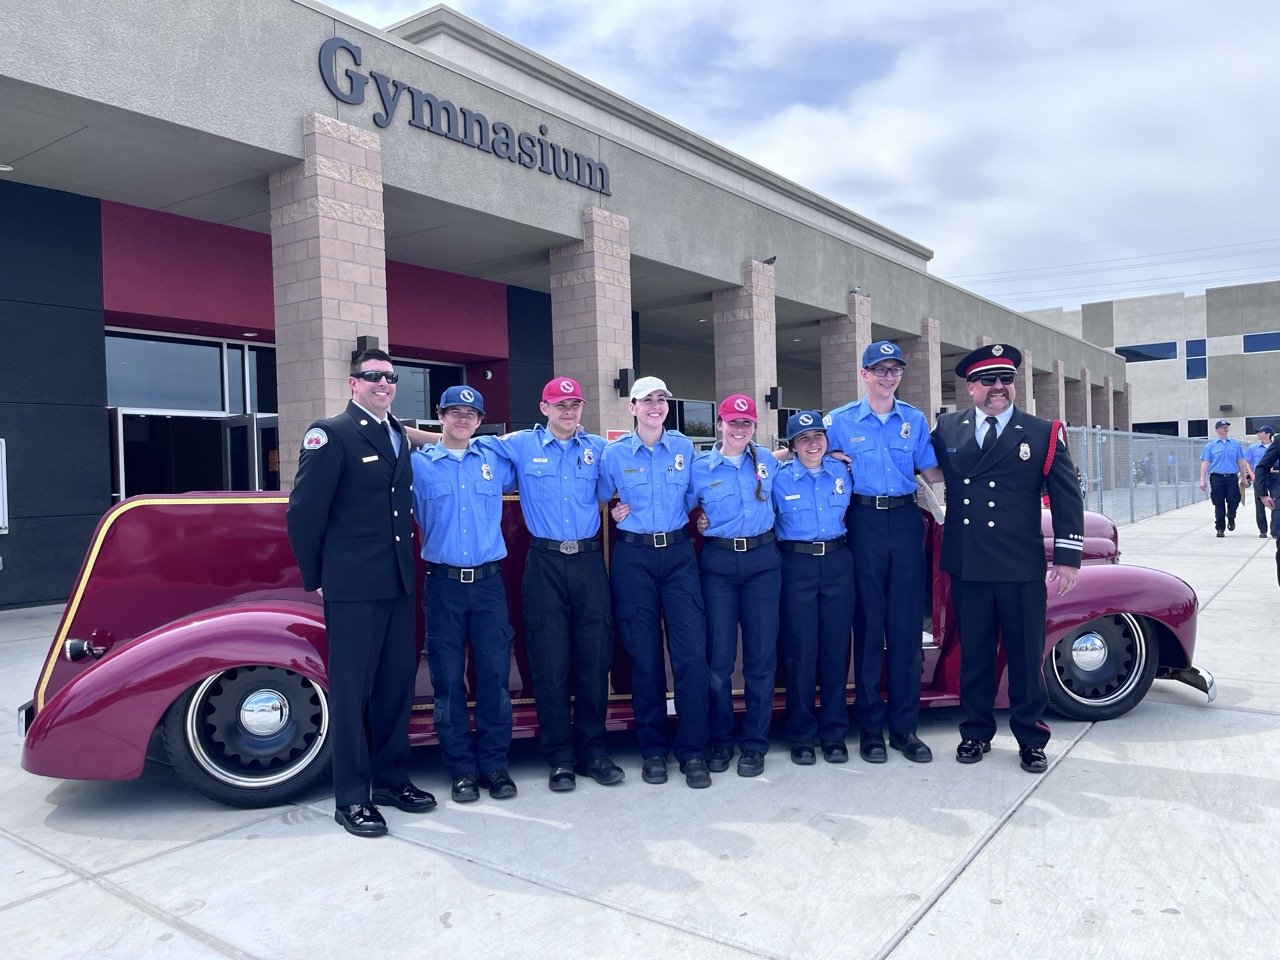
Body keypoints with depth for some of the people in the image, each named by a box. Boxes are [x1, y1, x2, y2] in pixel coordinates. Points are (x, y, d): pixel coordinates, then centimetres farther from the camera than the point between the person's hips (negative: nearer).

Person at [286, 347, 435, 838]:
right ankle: (352, 798, 14)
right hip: (353, 587, -7)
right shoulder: (331, 434, -8)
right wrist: (316, 576, -4)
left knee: (397, 684, 13)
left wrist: (406, 558, 13)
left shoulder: (398, 435, 14)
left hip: (398, 582, 7)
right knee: (352, 690, 3)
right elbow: (303, 512, -10)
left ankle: (391, 779, 28)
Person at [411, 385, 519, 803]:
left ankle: (495, 764, 14)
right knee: (448, 680, 3)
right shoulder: (419, 464, 3)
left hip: (488, 581, 1)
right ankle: (462, 769, 15)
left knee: (494, 675, 1)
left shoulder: (496, 462, 10)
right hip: (443, 584, -1)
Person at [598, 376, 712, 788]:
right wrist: (616, 512, 1)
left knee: (691, 653, -7)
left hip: (679, 553, 1)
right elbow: (600, 501, 15)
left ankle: (692, 751, 5)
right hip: (633, 557, -1)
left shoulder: (684, 447, 7)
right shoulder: (614, 453, 3)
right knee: (645, 656, 3)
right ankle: (652, 750, 17)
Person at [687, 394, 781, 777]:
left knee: (761, 655, 3)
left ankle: (755, 743, 15)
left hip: (763, 561, 2)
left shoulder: (767, 460, 8)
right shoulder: (700, 466, 2)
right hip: (718, 563, -1)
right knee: (719, 657, 0)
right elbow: (684, 508, 13)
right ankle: (720, 740, 17)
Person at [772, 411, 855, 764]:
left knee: (836, 648, 5)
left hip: (837, 562, 3)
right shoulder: (779, 478, -1)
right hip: (797, 566, -3)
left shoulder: (842, 472, 8)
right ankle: (801, 735, 14)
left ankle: (834, 733, 18)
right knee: (801, 651, 0)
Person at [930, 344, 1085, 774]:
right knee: (974, 653, 12)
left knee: (1026, 654, 7)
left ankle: (1031, 740, 22)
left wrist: (1068, 558, -6)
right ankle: (976, 733, 26)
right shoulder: (947, 429, 6)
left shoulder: (1043, 433, 1)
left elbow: (1067, 498, 0)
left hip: (1022, 568, -2)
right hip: (966, 565, 2)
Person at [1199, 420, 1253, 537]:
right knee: (1219, 505, 2)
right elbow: (1205, 463, 1)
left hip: (1232, 478, 1)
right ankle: (1220, 528, 11)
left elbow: (1241, 462, 13)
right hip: (1217, 478, -1)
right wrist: (1202, 480, -6)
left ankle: (1231, 519, 26)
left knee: (1234, 501, -4)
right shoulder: (1210, 446, 5)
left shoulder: (1236, 444, 11)